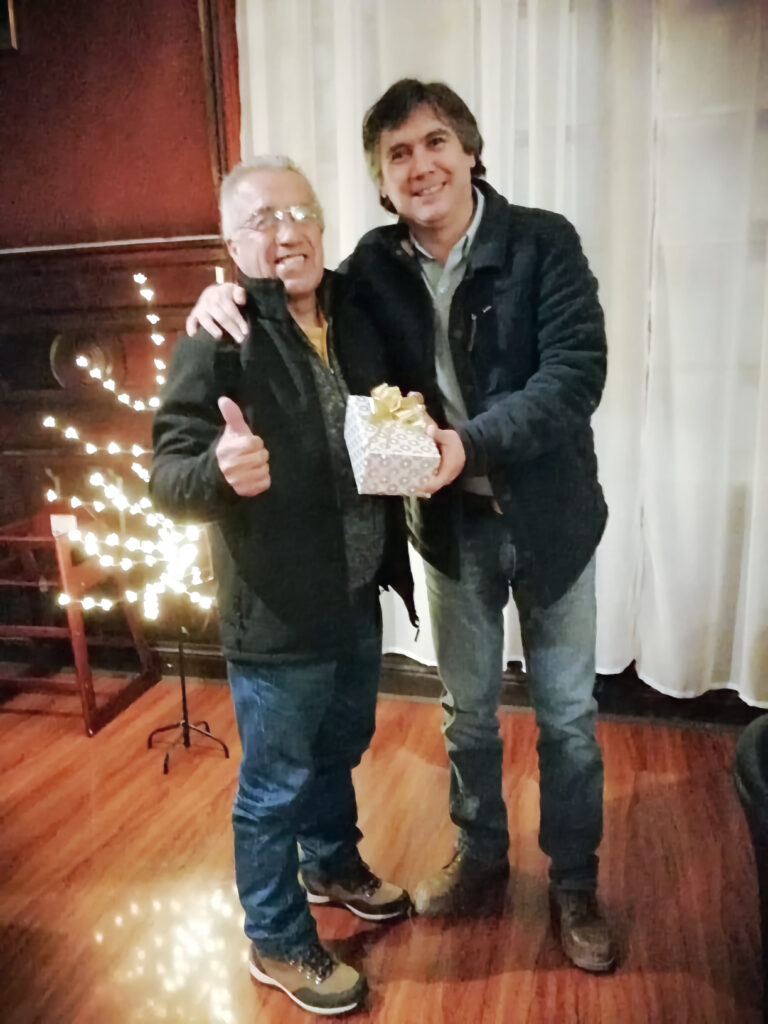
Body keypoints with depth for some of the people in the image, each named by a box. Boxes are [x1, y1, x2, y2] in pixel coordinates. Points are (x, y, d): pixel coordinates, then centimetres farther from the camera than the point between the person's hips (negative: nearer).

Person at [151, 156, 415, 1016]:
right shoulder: (217, 339, -14)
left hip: (358, 599, 7)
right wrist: (221, 468, -39)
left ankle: (332, 866, 54)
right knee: (275, 785, 12)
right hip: (276, 617, -6)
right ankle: (278, 944, 37)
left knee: (340, 752, 26)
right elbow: (168, 475, -19)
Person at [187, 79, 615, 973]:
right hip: (452, 522, 3)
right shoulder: (376, 265, -2)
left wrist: (473, 442, -33)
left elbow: (576, 370, -20)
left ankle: (574, 882, 36)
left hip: (548, 514, -2)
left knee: (567, 714, 12)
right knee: (466, 710, 17)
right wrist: (230, 295, -13)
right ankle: (480, 855, 43)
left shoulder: (543, 243, -12)